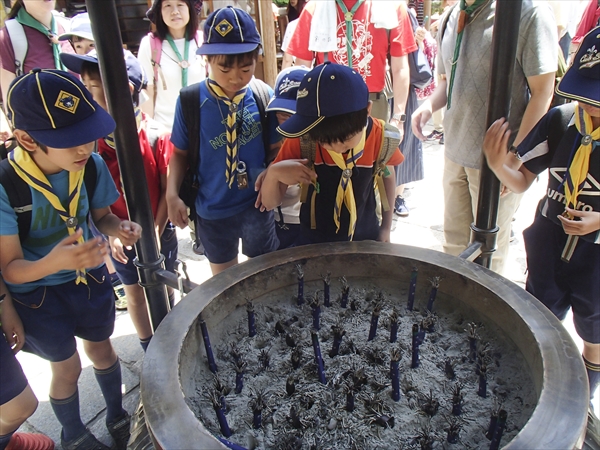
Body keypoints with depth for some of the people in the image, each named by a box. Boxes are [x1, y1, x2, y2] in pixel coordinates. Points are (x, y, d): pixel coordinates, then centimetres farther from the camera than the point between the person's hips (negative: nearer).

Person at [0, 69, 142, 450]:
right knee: (67, 367, 14)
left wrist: (120, 228, -23)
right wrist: (54, 262, -47)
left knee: (102, 349, 22)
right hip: (37, 292, -3)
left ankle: (118, 417, 50)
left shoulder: (92, 165, -19)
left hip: (91, 278, 3)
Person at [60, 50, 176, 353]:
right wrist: (111, 232, -14)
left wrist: (156, 231, -15)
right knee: (134, 291, 17)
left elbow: (167, 190, -13)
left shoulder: (156, 136, -19)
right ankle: (149, 349, 38)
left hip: (158, 230, -1)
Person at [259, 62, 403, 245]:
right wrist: (273, 173, -32)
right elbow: (269, 203, -13)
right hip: (313, 244, -1)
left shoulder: (379, 135, -17)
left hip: (365, 241, 1)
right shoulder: (300, 140, -19)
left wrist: (386, 227, 5)